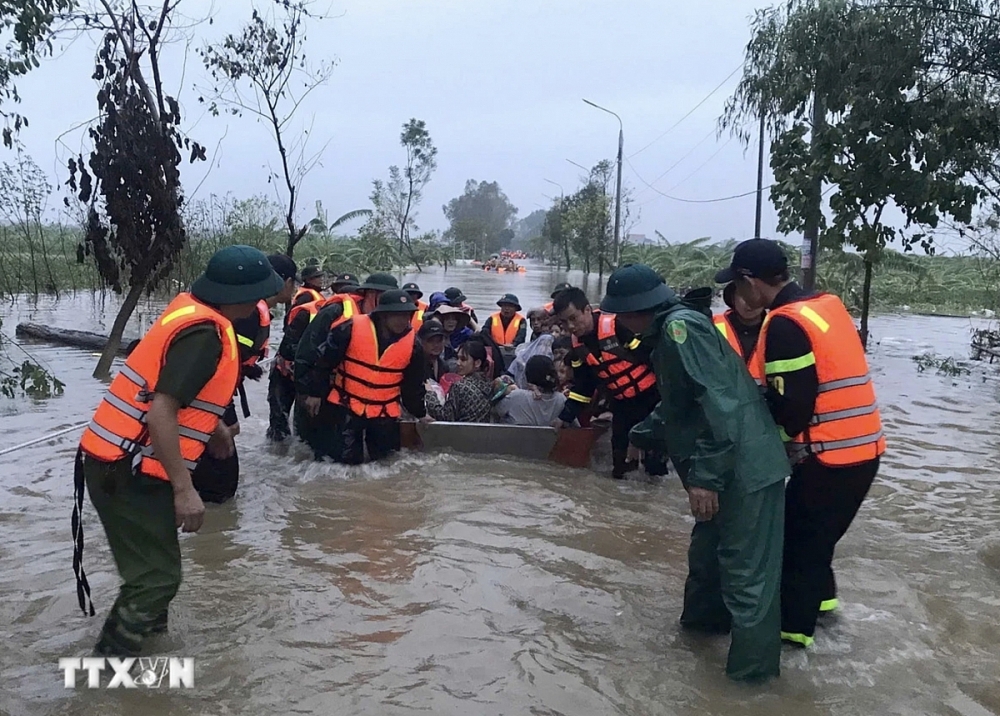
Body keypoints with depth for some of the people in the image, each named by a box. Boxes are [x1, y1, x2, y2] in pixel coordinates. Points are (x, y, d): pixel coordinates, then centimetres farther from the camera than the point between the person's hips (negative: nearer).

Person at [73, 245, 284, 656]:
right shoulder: (205, 333, -23)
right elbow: (161, 414, -29)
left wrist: (214, 426, 29)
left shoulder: (192, 307, 6)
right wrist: (184, 489, -26)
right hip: (126, 472, -10)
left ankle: (147, 626, 47)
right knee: (157, 575, -4)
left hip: (120, 460, 10)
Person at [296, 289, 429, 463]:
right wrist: (314, 392, -5)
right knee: (348, 457, -1)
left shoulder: (411, 343, -7)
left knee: (383, 455, 10)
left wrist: (420, 413, 11)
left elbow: (413, 385, 6)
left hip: (385, 412, 3)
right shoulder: (351, 329, -17)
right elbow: (323, 360, -7)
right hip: (347, 405, -3)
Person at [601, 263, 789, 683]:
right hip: (732, 470, 11)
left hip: (745, 470, -11)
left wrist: (704, 477, -25)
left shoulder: (680, 327, -17)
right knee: (707, 550, 26)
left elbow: (719, 405, -25)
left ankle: (753, 668, 11)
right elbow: (677, 405, 30)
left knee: (747, 573, -1)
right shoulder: (668, 334, 16)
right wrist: (639, 435, 40)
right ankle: (706, 617, 47)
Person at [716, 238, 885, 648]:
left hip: (830, 454, -9)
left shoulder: (785, 324, -20)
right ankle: (819, 595, 43)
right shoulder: (827, 304, 8)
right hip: (863, 448, 9)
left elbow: (790, 405, -20)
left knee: (798, 534, 8)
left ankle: (794, 624, 21)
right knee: (816, 528, 26)